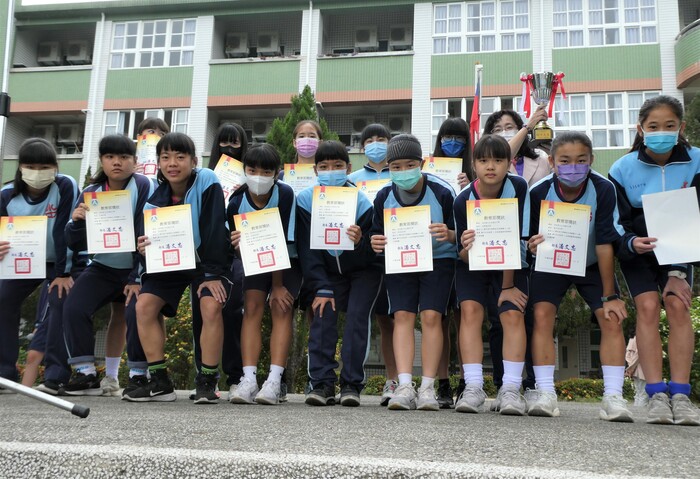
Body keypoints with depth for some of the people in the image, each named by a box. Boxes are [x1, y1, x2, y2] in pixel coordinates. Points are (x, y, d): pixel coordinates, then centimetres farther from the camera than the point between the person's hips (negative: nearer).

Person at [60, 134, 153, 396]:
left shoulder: (144, 187, -14)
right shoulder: (91, 193, -1)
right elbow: (76, 245, 0)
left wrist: (137, 279, -22)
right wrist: (76, 222, -22)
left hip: (137, 268, -4)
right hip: (102, 268, 4)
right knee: (73, 308, -14)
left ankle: (138, 374, -5)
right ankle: (85, 373, -2)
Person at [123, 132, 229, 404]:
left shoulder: (207, 183, -20)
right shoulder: (157, 196, -7)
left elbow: (214, 230, -21)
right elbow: (149, 235, -1)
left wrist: (212, 274, -23)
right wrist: (143, 247, -26)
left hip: (206, 261, -4)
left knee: (211, 307, -27)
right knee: (143, 305, -13)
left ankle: (207, 381, -12)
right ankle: (159, 382, -2)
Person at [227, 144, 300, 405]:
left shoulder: (285, 194, -25)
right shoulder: (237, 201, -16)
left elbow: (281, 242, -23)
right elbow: (237, 244, -8)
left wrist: (277, 285, -20)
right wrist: (236, 242, -33)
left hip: (287, 258, -2)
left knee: (281, 307, -17)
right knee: (252, 307, -12)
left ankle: (274, 381, -20)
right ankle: (249, 380, -17)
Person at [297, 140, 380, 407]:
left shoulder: (362, 202, -19)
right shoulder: (305, 200, -14)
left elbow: (373, 254, -16)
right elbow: (307, 251, -12)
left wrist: (360, 242, -40)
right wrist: (321, 289, -18)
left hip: (363, 271, -2)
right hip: (329, 272, 2)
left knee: (357, 315, -16)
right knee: (323, 313, -15)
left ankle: (351, 384, -9)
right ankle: (321, 383, -11)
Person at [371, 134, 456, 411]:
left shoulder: (442, 193, -15)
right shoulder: (384, 196, -6)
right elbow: (378, 233, 7)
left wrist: (449, 234, -30)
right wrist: (376, 244, -17)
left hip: (438, 259, -2)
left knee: (431, 316, -14)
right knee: (402, 316, -10)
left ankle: (428, 388, -8)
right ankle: (405, 387, -13)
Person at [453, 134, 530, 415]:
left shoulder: (517, 188, -21)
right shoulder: (463, 201, -19)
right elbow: (464, 257, -14)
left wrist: (507, 287, -17)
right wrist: (466, 248, -39)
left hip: (510, 265, 0)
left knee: (513, 314, -19)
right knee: (470, 310, -20)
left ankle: (511, 390, -17)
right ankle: (473, 388, -19)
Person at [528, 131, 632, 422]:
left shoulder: (603, 190, -24)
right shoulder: (539, 193, -22)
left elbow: (605, 243, -23)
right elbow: (530, 238, -9)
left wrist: (609, 295, -21)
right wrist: (532, 245, -32)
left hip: (592, 266, 0)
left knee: (612, 319, -14)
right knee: (542, 315, -18)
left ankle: (613, 396, -9)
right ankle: (545, 394, -13)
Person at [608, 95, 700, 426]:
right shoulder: (623, 169, -18)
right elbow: (618, 225, -13)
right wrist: (632, 243, -36)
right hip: (637, 251, -1)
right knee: (647, 306, -17)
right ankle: (656, 395, -15)